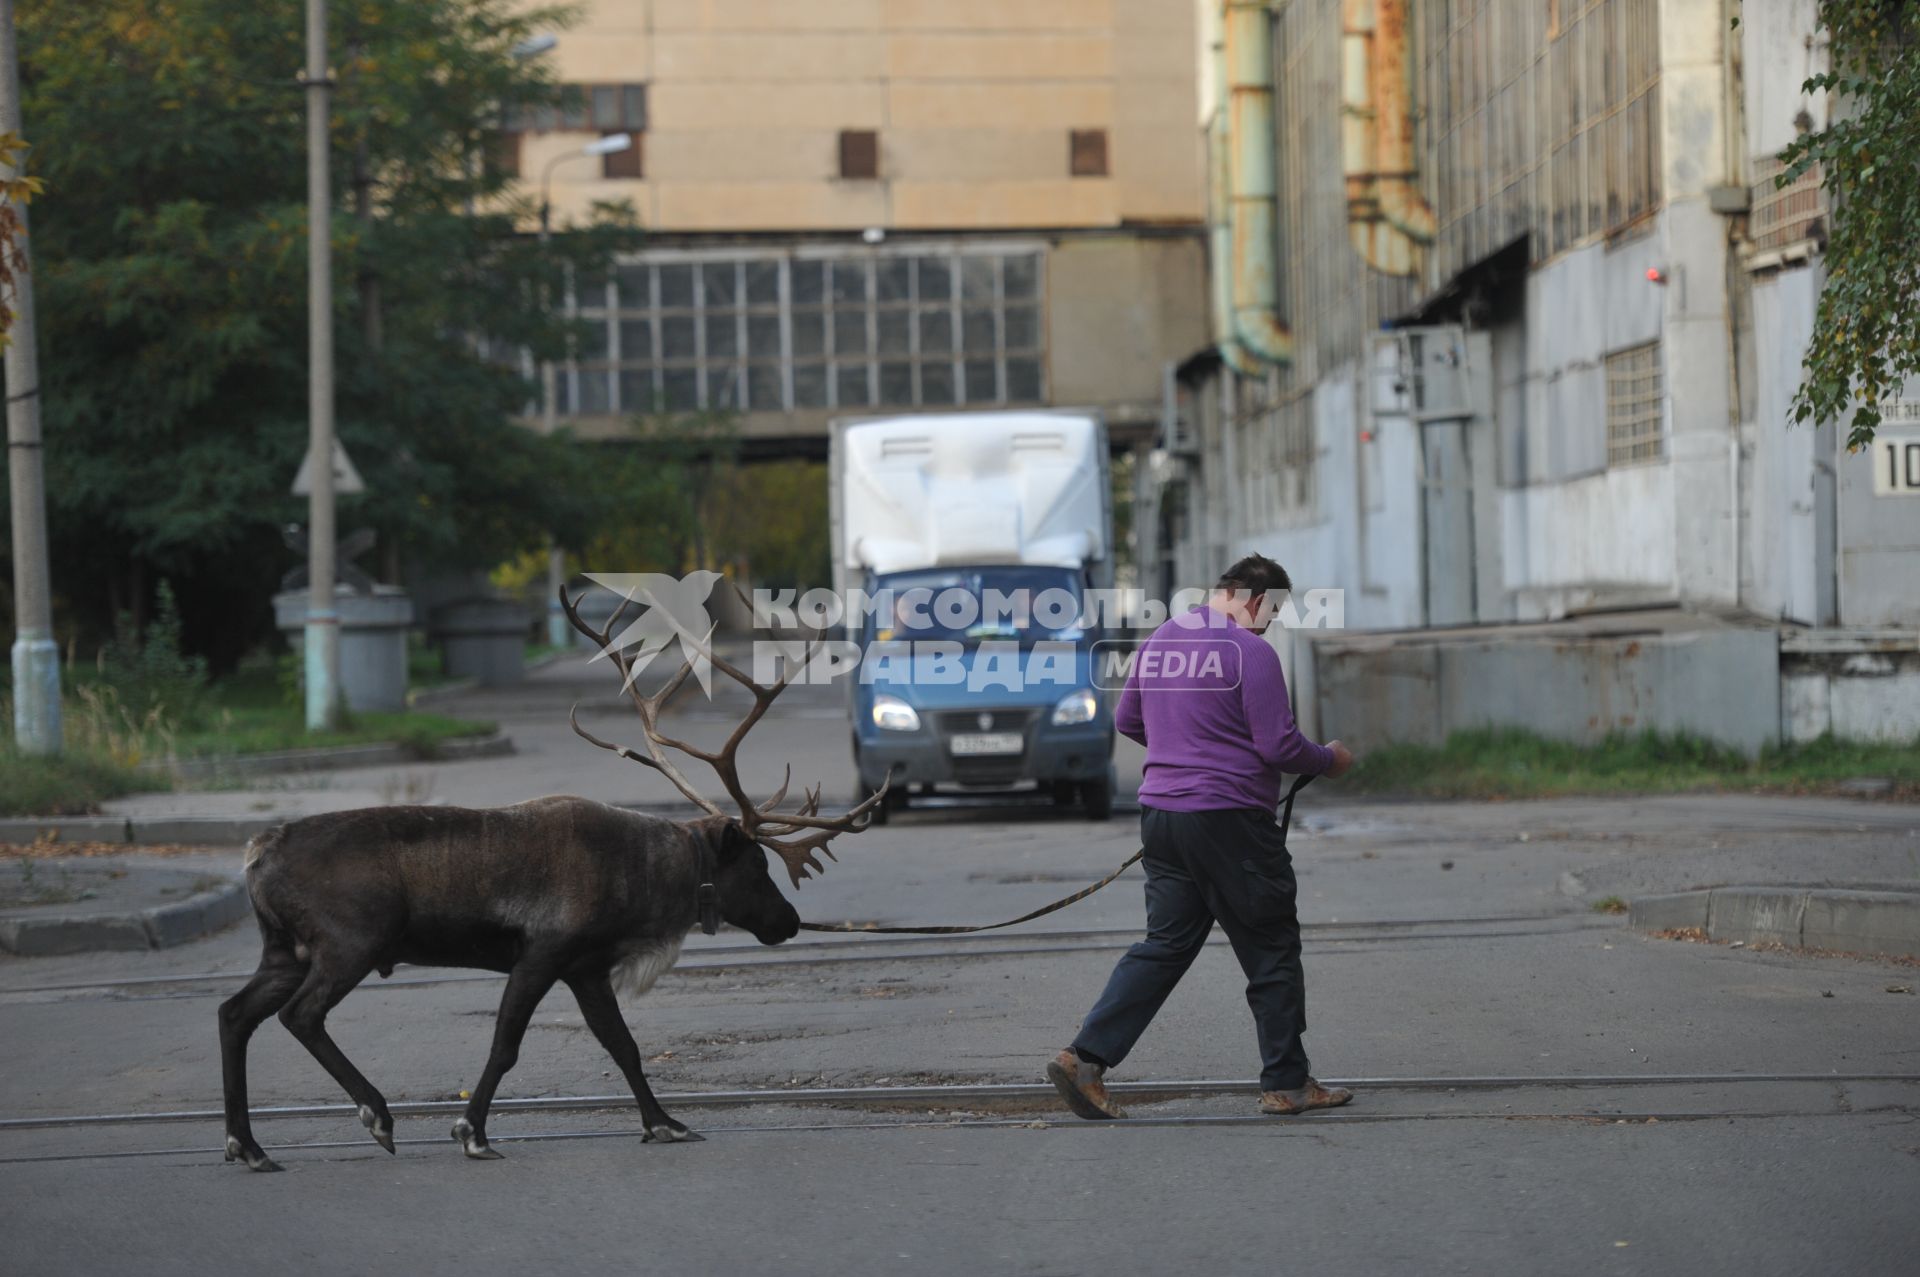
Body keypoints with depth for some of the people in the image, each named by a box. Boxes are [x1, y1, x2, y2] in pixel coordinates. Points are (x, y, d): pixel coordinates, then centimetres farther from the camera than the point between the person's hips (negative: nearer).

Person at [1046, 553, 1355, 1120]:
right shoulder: (1250, 651, -12)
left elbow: (1127, 720, 22)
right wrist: (1329, 760, 5)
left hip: (1160, 813, 7)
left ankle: (1086, 1058, -1)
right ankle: (1286, 1084, 12)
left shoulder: (1158, 642, 11)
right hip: (1230, 819, -7)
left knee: (1164, 945, 11)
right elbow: (1278, 747, -13)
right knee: (1271, 951, 6)